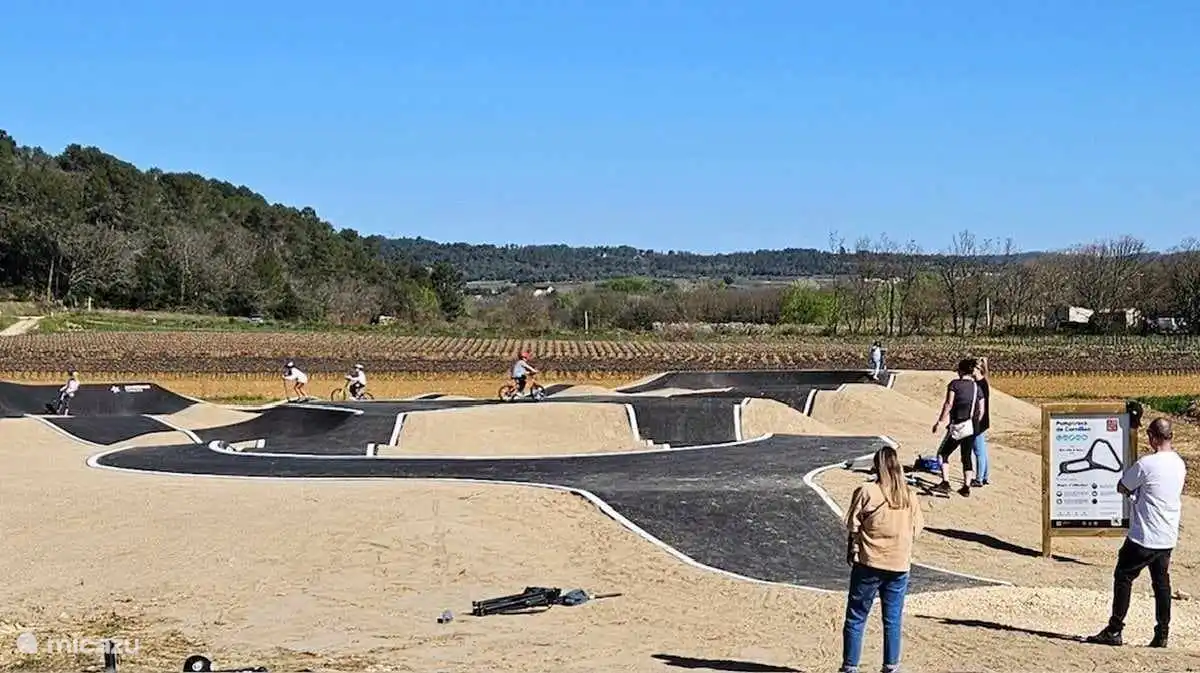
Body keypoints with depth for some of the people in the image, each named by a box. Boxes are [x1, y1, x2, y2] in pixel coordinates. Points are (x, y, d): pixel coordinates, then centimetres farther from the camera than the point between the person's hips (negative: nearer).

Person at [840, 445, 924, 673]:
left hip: (869, 562, -3)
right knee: (893, 620, 13)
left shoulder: (866, 491, -12)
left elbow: (853, 526, -8)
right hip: (900, 564, 3)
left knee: (856, 618, 7)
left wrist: (851, 551, 8)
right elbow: (917, 529, 4)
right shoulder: (909, 495, 0)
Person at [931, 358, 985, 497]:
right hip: (971, 428, 5)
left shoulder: (955, 384, -5)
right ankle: (966, 487, 12)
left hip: (957, 426, -5)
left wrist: (940, 421, -10)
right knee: (967, 457, 14)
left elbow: (949, 404, -14)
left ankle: (945, 483, -4)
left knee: (943, 453, 8)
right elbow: (982, 410, 8)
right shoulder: (977, 387, 9)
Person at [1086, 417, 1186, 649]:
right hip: (1168, 537, 7)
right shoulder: (1179, 464, 5)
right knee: (1161, 583, 13)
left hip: (1144, 536, -7)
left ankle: (1114, 631, 4)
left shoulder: (1146, 464, -18)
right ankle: (1162, 634, 14)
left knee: (1123, 578, 3)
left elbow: (1121, 487, -8)